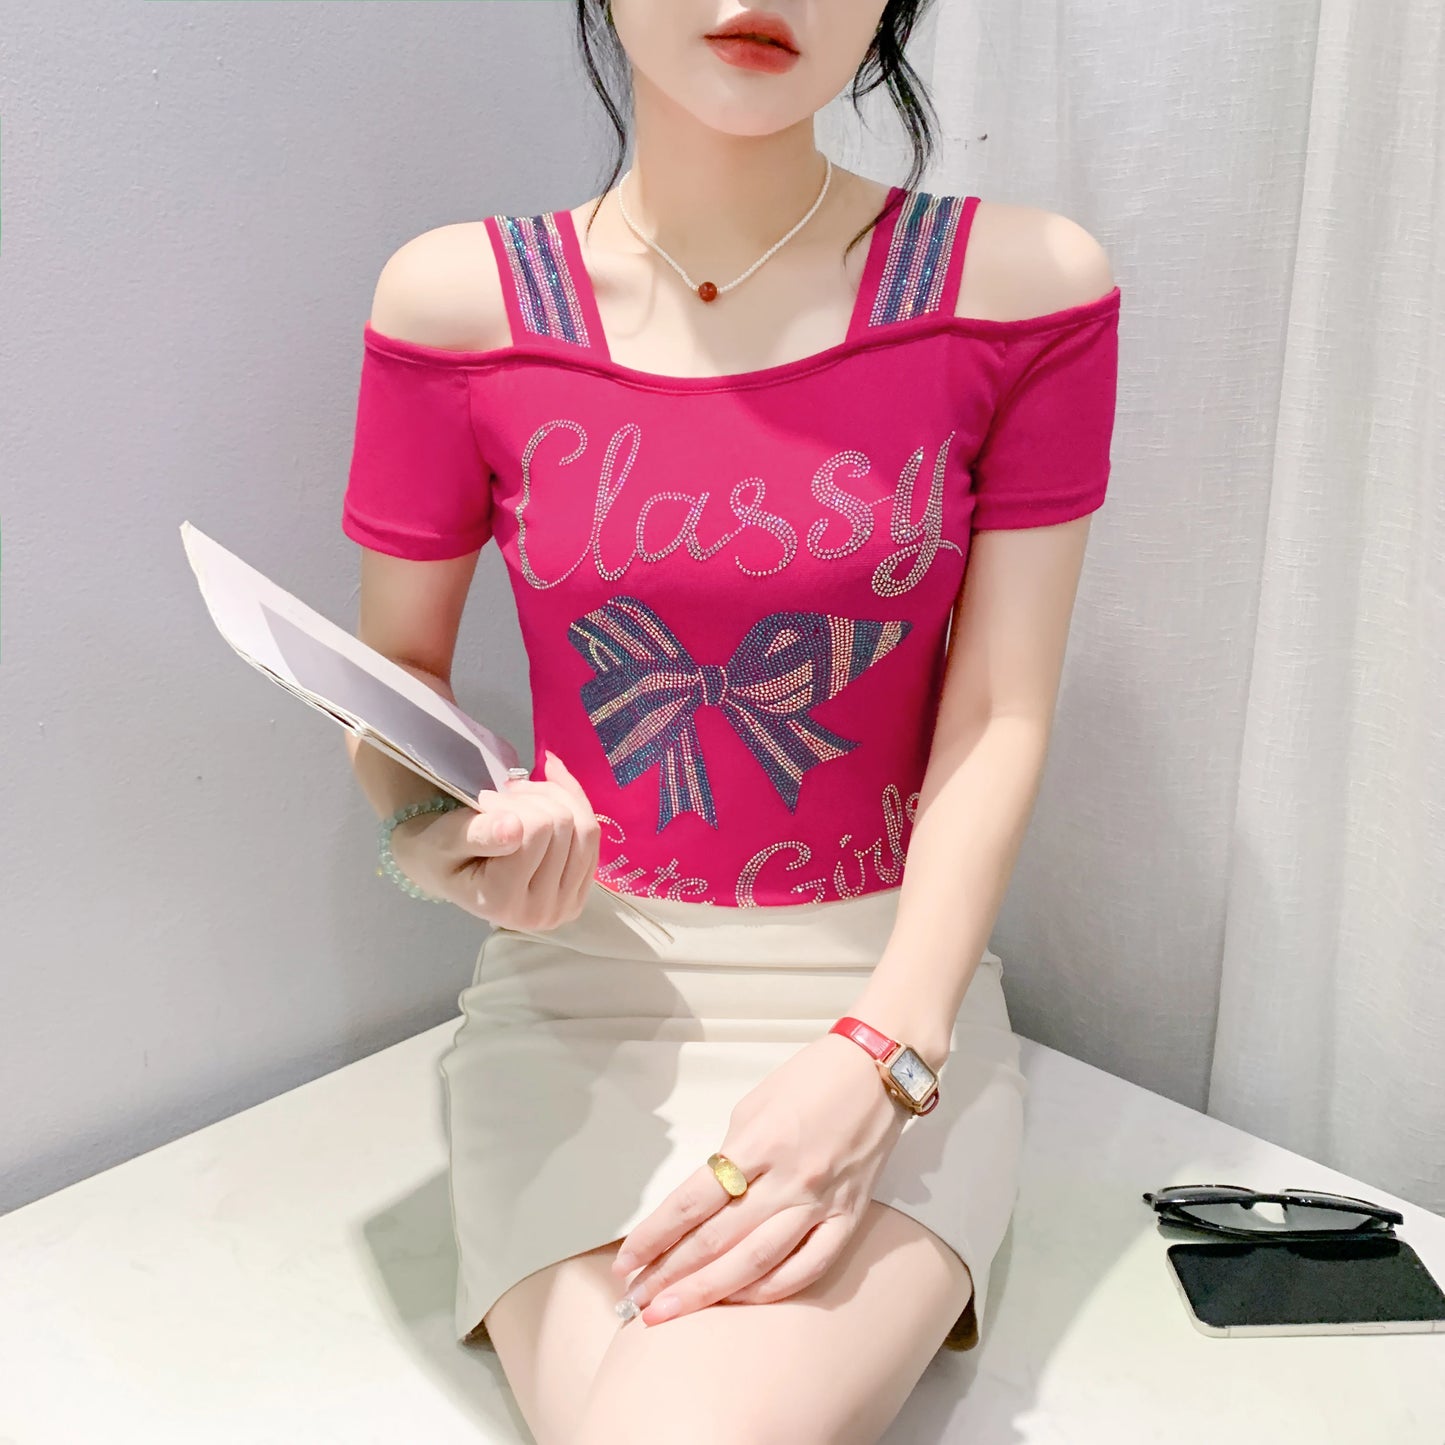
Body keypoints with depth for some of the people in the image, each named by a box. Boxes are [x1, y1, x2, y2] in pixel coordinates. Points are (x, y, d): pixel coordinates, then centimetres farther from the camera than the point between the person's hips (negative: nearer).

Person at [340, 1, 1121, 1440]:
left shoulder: (1024, 284, -4)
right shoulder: (457, 299, -3)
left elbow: (997, 725, -6)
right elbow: (391, 676, 7)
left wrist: (879, 1057, -18)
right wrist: (436, 836, -16)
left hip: (887, 985, 0)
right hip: (576, 982, 1)